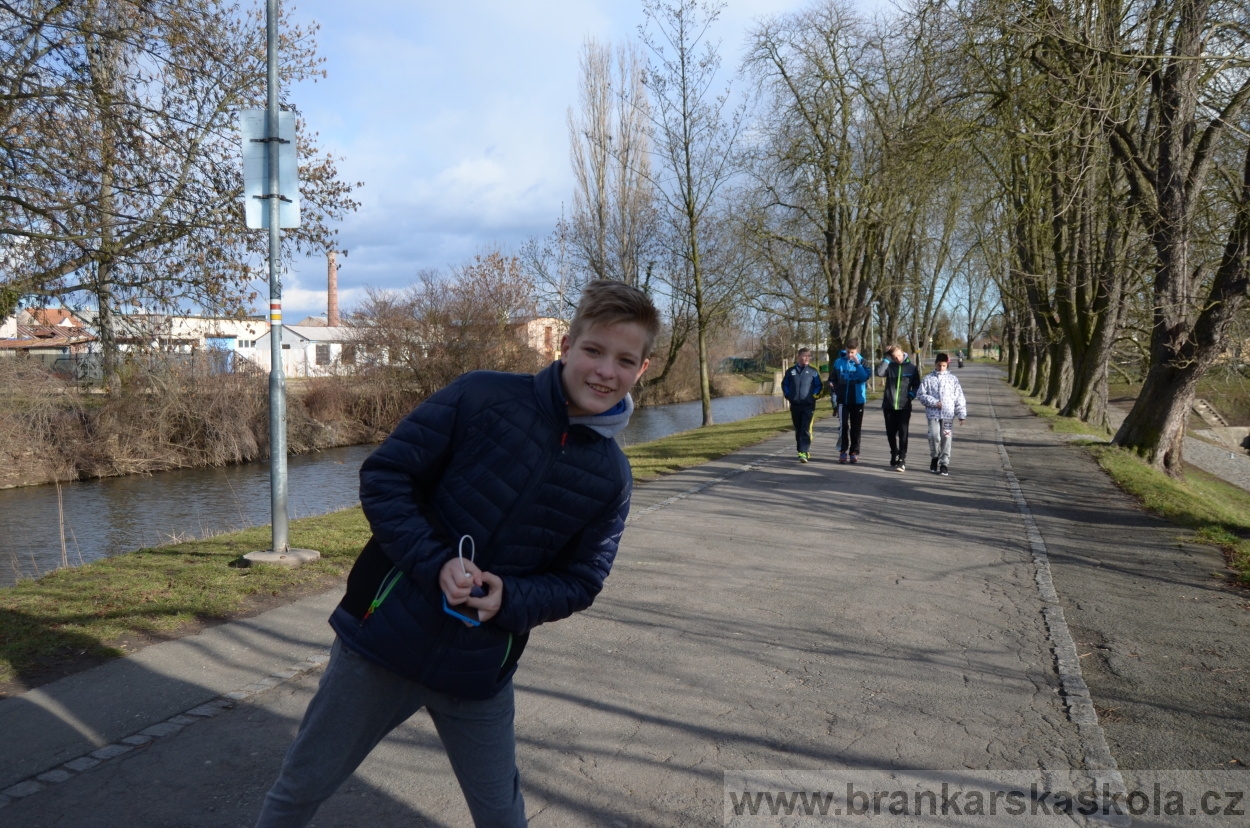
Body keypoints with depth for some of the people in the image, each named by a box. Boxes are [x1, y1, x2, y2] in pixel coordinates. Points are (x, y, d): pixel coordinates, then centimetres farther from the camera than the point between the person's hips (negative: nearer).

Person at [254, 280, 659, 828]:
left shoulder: (612, 478, -3)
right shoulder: (482, 397, -12)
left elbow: (579, 582, 4)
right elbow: (384, 476, -9)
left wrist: (509, 599, -14)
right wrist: (437, 563, -21)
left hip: (480, 674, 2)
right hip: (384, 636, -1)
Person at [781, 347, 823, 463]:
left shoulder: (813, 371, 1)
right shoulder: (791, 371, 6)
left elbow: (819, 386, 7)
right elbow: (784, 384, 17)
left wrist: (815, 396, -6)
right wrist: (788, 395, 6)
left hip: (808, 406, -3)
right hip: (795, 405, 3)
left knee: (806, 430, -13)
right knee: (798, 430, 11)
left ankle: (804, 453, -17)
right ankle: (805, 451, 25)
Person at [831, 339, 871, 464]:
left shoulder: (862, 362, -1)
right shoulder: (839, 362, 1)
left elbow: (865, 377, -16)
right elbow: (832, 379, 9)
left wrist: (858, 363, -23)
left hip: (857, 400, 0)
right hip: (843, 400, 0)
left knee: (855, 428, 5)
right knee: (843, 426, -3)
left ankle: (854, 452, 12)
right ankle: (843, 451, 4)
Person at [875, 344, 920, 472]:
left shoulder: (911, 368, 1)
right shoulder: (889, 366, 0)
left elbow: (916, 384, 10)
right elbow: (879, 372, -20)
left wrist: (911, 394, -8)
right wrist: (887, 357, -16)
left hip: (904, 406, -1)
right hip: (889, 406, 2)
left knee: (903, 433, -6)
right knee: (890, 433, 10)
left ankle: (902, 460, -4)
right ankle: (894, 455, 29)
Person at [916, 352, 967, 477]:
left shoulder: (953, 379, 8)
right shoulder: (928, 378, 5)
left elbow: (959, 398, 8)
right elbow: (921, 394, 2)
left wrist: (962, 414, 3)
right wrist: (934, 402, -10)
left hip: (948, 414, 1)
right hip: (933, 413, -1)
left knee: (946, 438, 0)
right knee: (934, 436, -14)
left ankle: (944, 463, 11)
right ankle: (935, 457, 13)